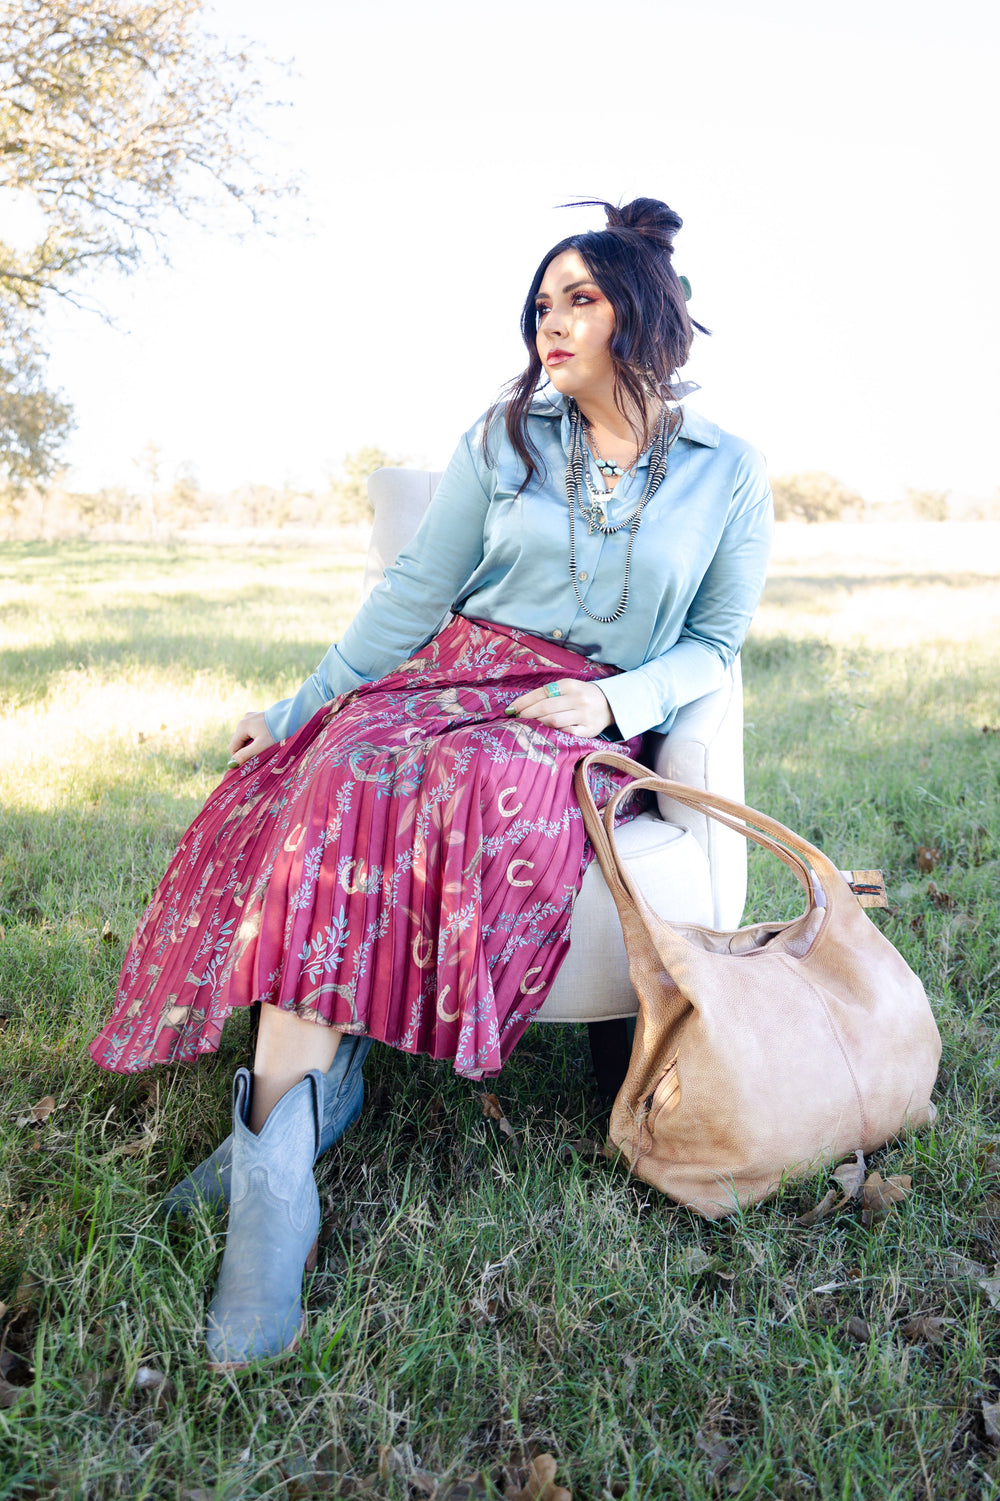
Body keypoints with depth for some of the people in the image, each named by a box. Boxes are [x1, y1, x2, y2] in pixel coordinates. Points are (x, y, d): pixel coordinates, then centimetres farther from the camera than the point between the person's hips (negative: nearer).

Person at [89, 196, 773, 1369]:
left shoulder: (729, 473, 7)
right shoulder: (504, 439, 10)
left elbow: (712, 647, 9)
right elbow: (416, 591, 7)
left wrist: (611, 702, -11)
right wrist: (300, 704, 0)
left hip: (594, 720, -2)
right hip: (455, 675, 2)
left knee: (481, 787, -36)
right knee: (344, 770, -31)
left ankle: (287, 1106, -27)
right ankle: (280, 1160, -31)